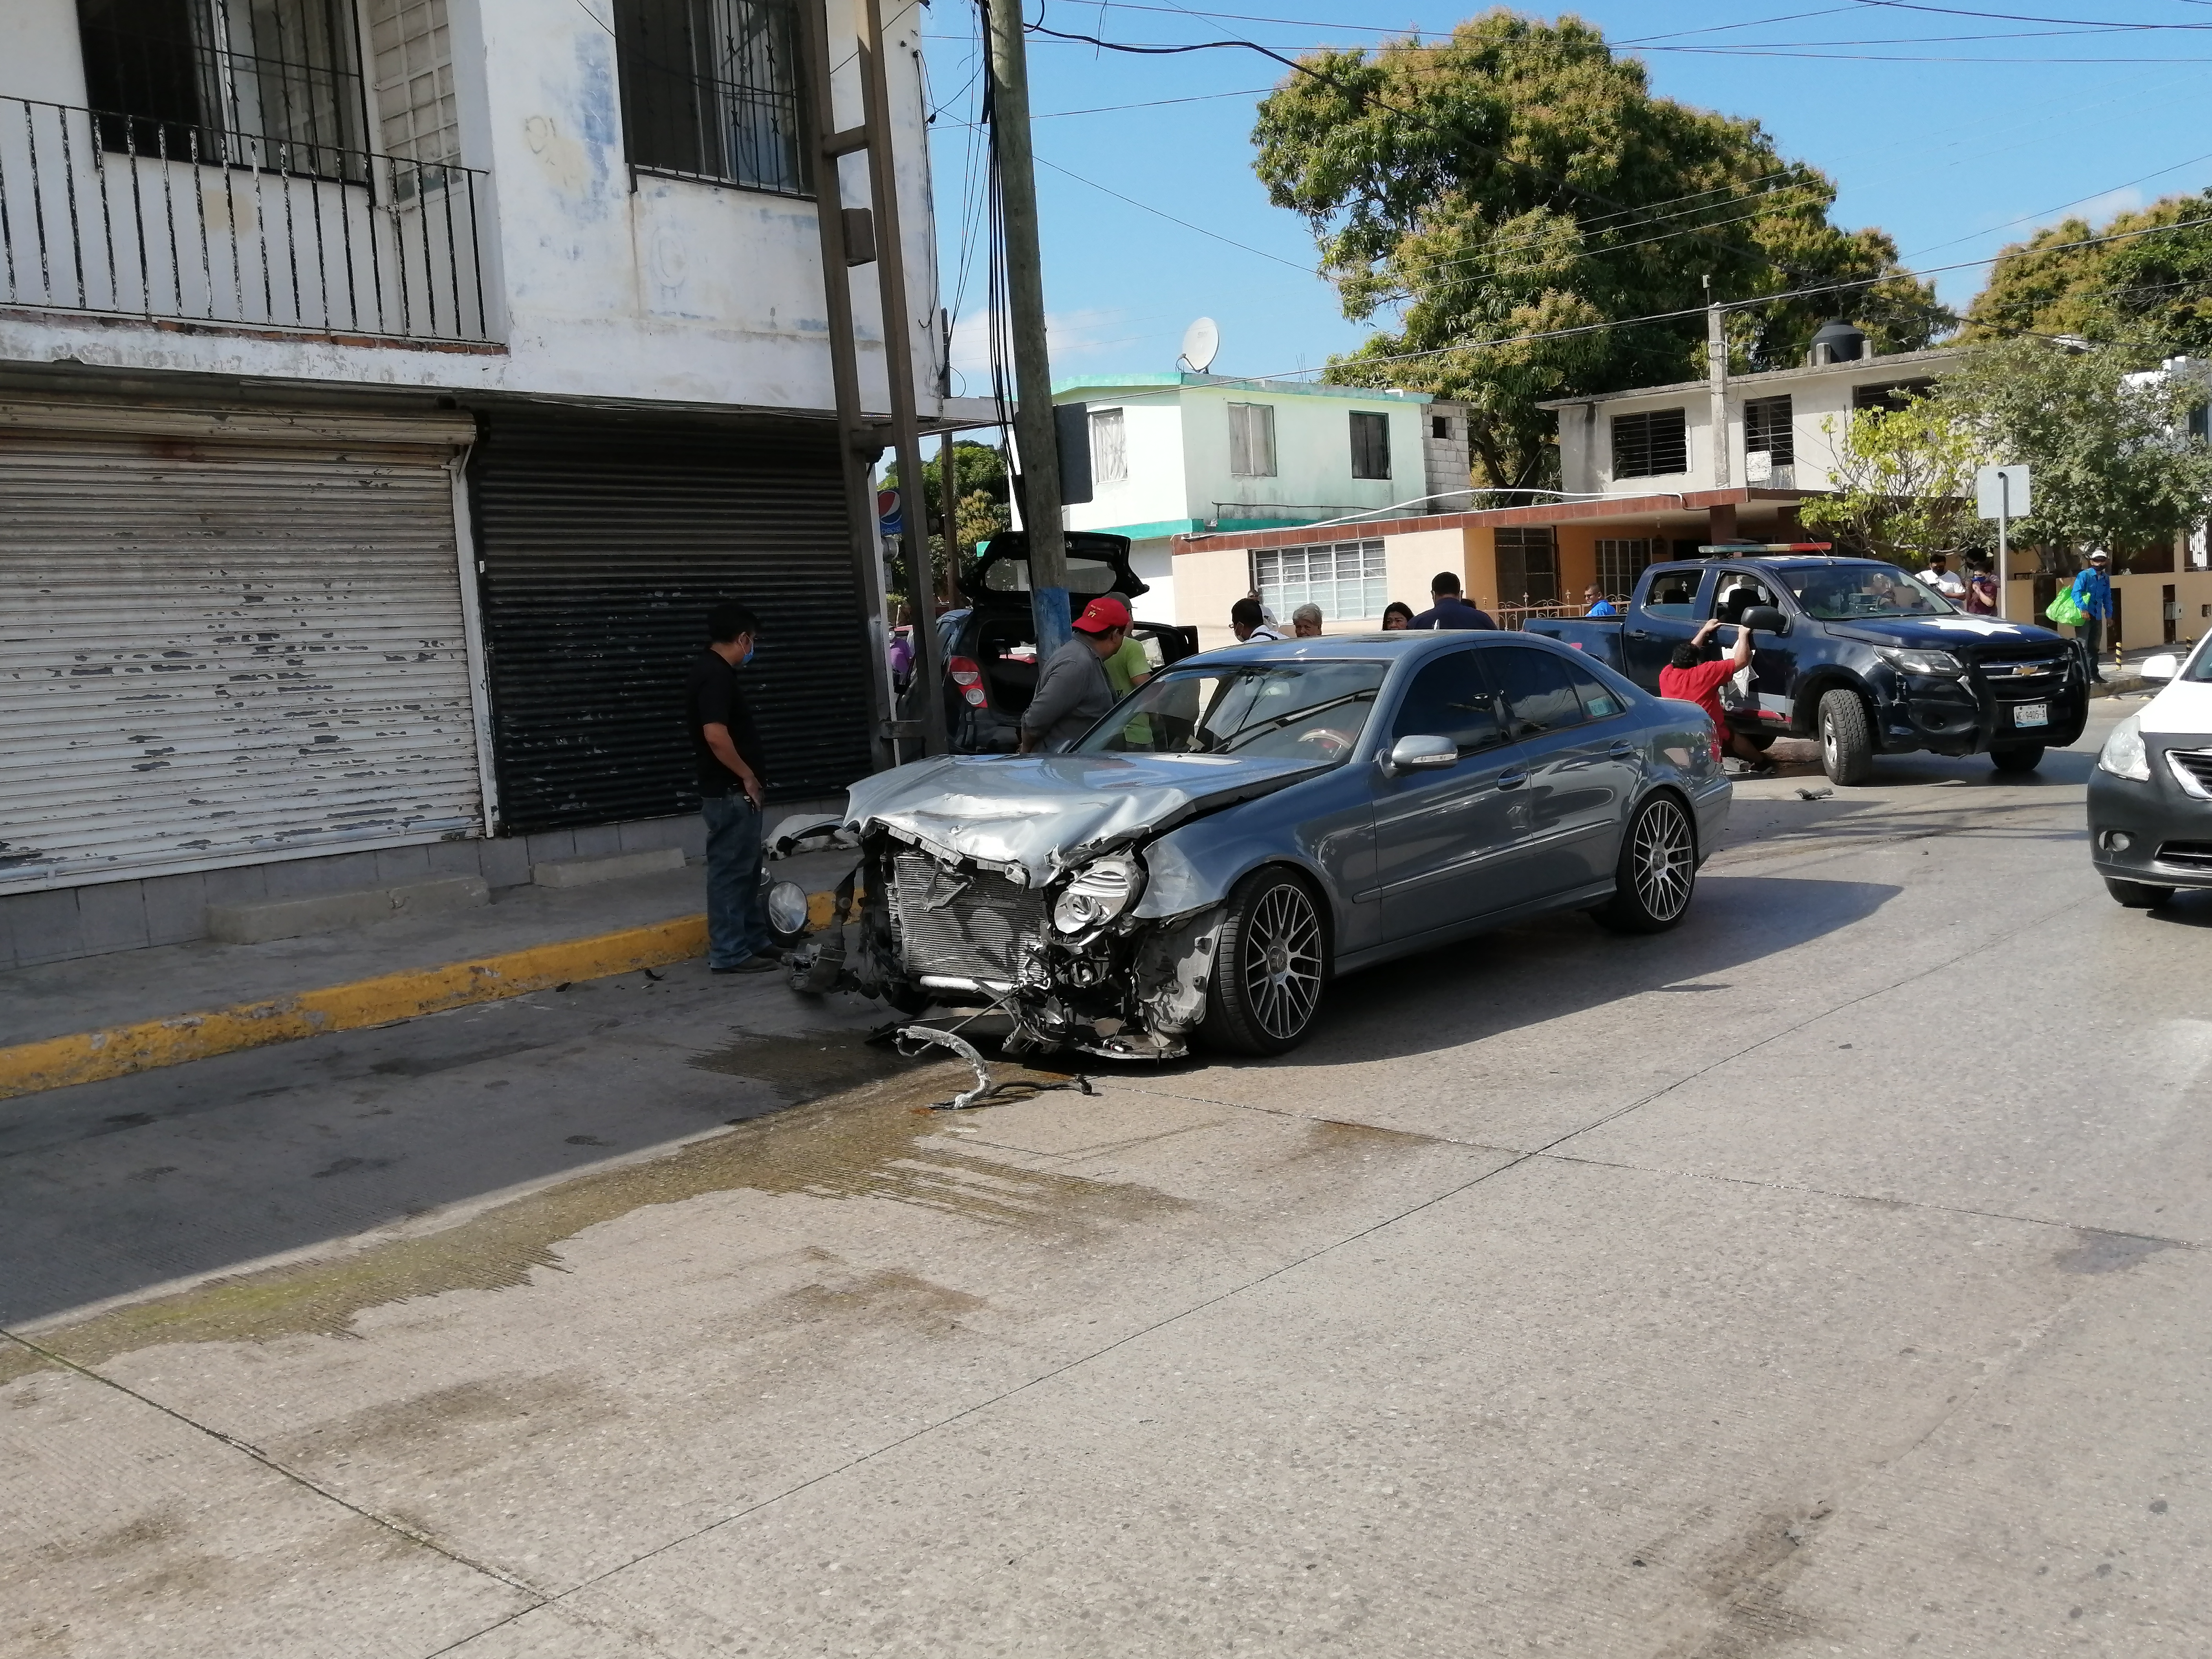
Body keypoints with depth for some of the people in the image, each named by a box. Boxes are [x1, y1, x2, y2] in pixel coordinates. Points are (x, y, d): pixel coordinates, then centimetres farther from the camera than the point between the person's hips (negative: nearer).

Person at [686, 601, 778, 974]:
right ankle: (728, 953, 1)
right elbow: (715, 735, -27)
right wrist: (747, 776, -17)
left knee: (746, 871, 16)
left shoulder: (712, 671, 13)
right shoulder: (716, 675, -18)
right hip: (730, 792, -10)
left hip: (734, 791, 10)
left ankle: (755, 941, 25)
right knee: (730, 871, -4)